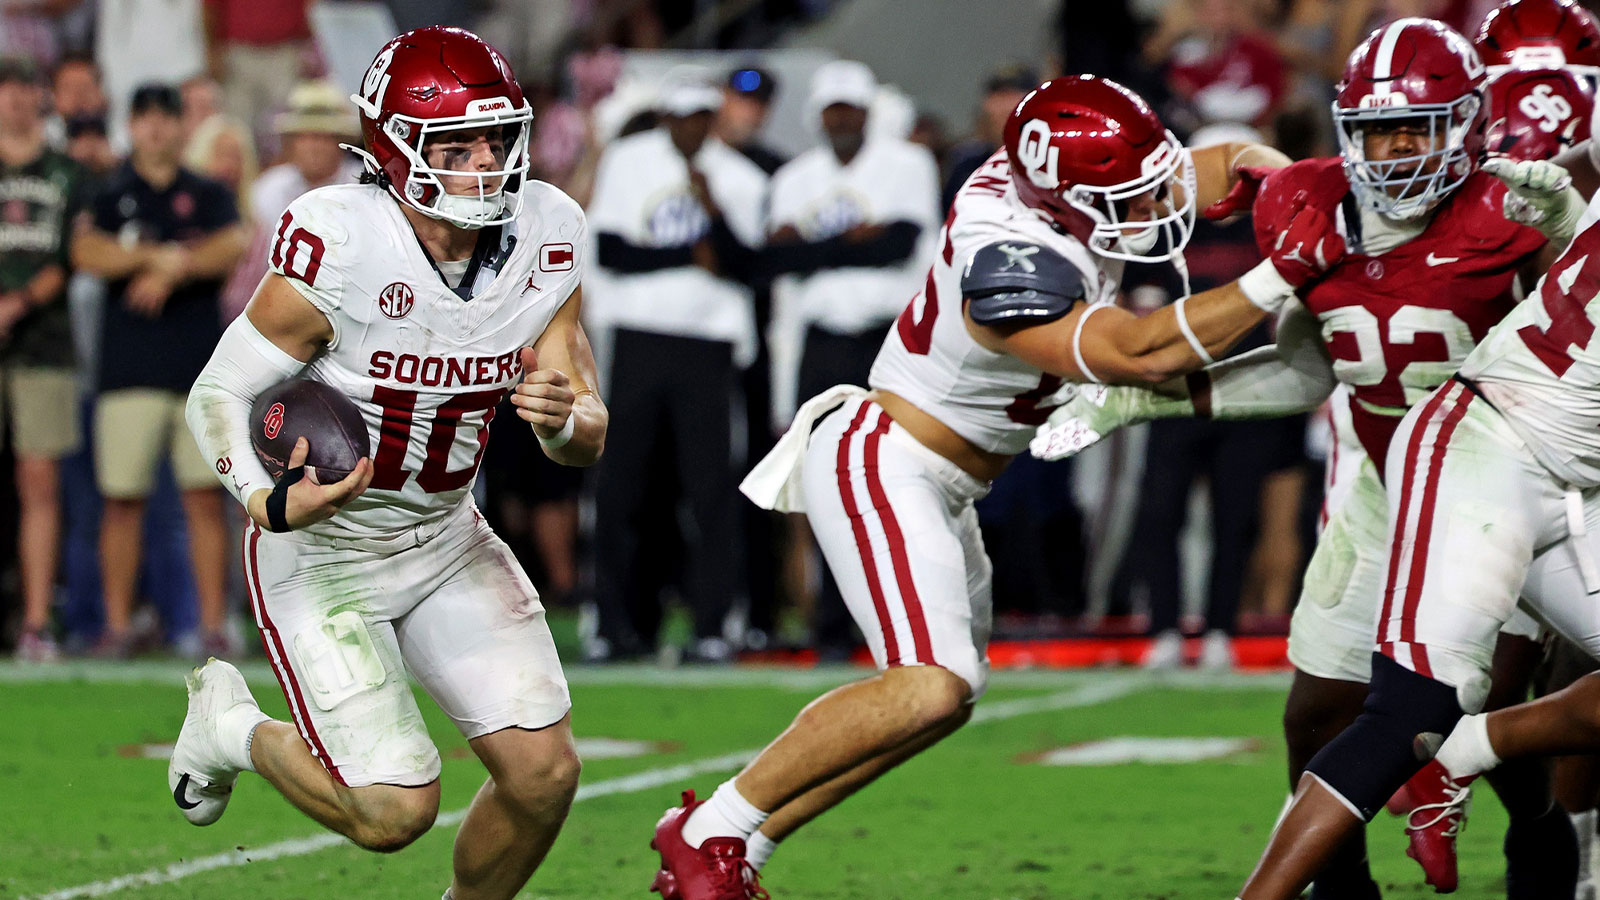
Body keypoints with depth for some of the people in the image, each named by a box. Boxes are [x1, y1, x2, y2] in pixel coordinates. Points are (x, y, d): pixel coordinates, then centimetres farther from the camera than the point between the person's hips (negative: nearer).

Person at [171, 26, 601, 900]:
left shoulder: (545, 242, -9)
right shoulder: (340, 248, -26)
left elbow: (588, 439, -2)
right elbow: (218, 393, -16)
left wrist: (564, 417, -27)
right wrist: (268, 501, -35)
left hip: (445, 539, 5)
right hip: (322, 553, -5)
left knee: (544, 772, -7)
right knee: (394, 811, -10)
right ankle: (233, 727, 20)